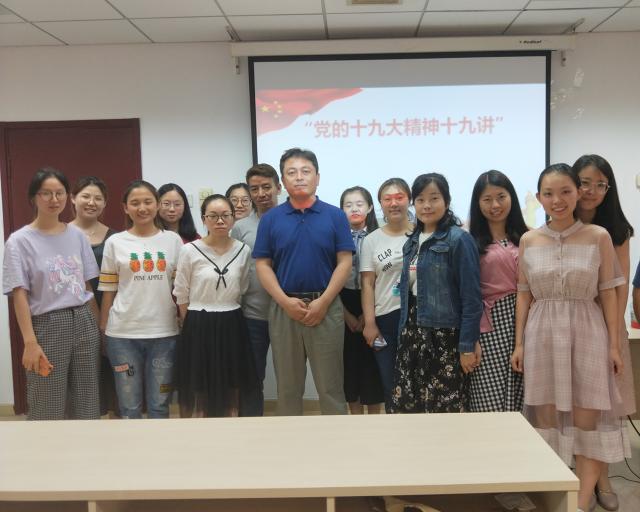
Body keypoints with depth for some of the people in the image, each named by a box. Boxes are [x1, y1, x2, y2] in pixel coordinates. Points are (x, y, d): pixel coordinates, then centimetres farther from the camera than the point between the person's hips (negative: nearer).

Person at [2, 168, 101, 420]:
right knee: (48, 408, 3)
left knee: (87, 404, 11)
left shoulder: (77, 235, 7)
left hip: (84, 322, 4)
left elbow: (87, 286, 10)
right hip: (47, 326, -4)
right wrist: (30, 342, -17)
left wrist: (98, 324, 6)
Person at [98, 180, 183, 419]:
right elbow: (108, 292, 5)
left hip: (164, 332, 1)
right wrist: (102, 331, 4)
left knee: (159, 404, 11)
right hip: (123, 333, 0)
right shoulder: (115, 242, 2)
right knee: (129, 406, 10)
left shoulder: (173, 240, 4)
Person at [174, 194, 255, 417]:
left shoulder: (243, 251, 1)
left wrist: (227, 314, 10)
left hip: (232, 326, 3)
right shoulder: (190, 251, -8)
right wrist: (195, 325, 2)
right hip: (199, 327, -2)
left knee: (232, 389, 11)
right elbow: (181, 295, 0)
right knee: (200, 391, 8)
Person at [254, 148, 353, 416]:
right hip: (283, 308, 2)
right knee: (287, 386, 12)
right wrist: (285, 301, -11)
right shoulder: (270, 219, 4)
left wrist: (323, 302, -12)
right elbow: (262, 265, 2)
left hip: (326, 307, -1)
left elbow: (344, 263, -3)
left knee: (330, 385, 5)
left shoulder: (335, 216, 1)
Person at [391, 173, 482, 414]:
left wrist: (468, 345, -14)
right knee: (407, 407, 9)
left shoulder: (459, 240, -9)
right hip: (412, 335, 6)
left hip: (444, 337, -6)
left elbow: (471, 297, -12)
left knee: (445, 410, 1)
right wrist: (404, 335, 11)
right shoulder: (412, 242, 11)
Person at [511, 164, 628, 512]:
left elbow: (608, 293, 0)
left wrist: (614, 344, -2)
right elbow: (524, 295, 5)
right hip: (543, 332, 2)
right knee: (547, 413, 8)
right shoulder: (528, 240, 2)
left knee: (587, 415, 3)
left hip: (587, 331, -1)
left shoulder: (599, 236, -3)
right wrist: (519, 343, 3)